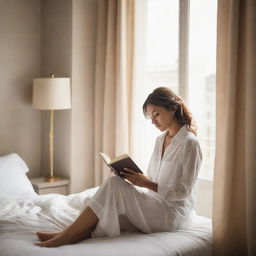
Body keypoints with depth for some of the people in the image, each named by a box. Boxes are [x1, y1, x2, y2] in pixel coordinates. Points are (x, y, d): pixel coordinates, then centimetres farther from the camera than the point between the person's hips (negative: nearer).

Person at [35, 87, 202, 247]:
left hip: (174, 211, -7)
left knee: (115, 184, -24)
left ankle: (66, 236, -24)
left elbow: (184, 190, -15)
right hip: (156, 206, 7)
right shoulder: (161, 139, 13)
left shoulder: (189, 143, -12)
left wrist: (147, 184, -24)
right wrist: (136, 178, -6)